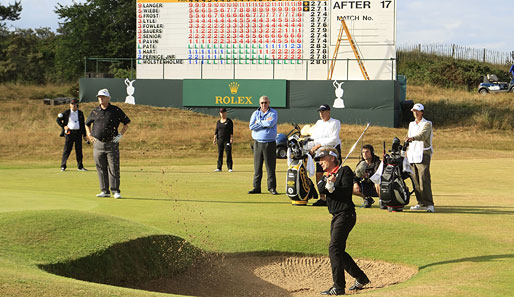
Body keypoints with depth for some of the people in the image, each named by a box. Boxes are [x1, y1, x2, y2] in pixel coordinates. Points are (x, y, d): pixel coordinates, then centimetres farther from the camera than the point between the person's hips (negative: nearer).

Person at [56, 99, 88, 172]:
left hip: (78, 133, 3)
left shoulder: (80, 113, 12)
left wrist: (84, 135, 11)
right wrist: (63, 126, -6)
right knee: (67, 150, -3)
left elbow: (83, 124, 14)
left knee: (79, 150, 3)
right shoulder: (66, 113, 3)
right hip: (69, 133, -3)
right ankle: (63, 166, 4)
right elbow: (58, 119, 7)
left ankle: (80, 166, 10)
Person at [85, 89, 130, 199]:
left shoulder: (115, 110, 0)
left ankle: (116, 191, -1)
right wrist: (89, 135, 11)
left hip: (112, 144, -3)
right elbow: (87, 124, 24)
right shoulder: (95, 111, 9)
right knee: (101, 168, 4)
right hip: (98, 144, 3)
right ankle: (105, 191, 10)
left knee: (114, 168, -5)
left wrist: (120, 135, -1)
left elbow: (127, 123, 8)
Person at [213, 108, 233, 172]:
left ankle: (230, 168, -4)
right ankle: (219, 168, 8)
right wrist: (214, 139, 5)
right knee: (220, 154, 5)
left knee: (228, 153, -6)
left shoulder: (229, 121, 1)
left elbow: (231, 131, -4)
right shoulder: (218, 122, 13)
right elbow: (216, 131, 13)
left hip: (227, 140, -4)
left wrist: (231, 138, -13)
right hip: (220, 140, 4)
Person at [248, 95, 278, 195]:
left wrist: (259, 122, -5)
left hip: (270, 143, -2)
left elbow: (271, 123, -16)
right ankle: (256, 187, 8)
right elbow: (251, 126, -4)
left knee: (270, 166, -1)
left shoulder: (273, 113, 4)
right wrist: (265, 123, -8)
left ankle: (272, 187, 5)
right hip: (257, 143, 2)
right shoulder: (255, 113, 11)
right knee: (257, 166, 3)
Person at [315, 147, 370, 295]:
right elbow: (321, 189, -5)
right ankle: (361, 278, 26)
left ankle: (338, 287, -19)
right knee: (338, 251, 12)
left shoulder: (344, 171, -3)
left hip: (346, 214, -9)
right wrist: (328, 183, -24)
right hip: (336, 216, 9)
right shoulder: (326, 175, 17)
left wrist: (332, 188, -16)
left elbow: (346, 192, -13)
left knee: (334, 248, -17)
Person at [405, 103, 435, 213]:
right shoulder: (411, 124, 19)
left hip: (423, 155, -6)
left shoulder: (427, 124, -3)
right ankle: (421, 203, 10)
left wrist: (412, 138, -40)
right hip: (412, 154, 6)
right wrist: (407, 153, 15)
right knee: (415, 180, 4)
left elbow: (423, 135, -22)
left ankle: (429, 204, -16)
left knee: (424, 180, -15)